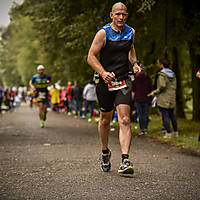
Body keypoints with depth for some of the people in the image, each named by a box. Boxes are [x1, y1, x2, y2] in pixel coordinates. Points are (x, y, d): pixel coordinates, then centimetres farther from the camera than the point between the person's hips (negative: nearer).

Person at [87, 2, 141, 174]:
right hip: (105, 81, -2)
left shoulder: (130, 32, 7)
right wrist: (103, 73, -21)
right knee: (105, 120, 12)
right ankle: (105, 152, 35)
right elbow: (91, 57, -6)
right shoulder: (103, 33, -6)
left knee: (125, 120, -13)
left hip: (123, 82, 2)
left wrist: (134, 62, 9)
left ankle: (125, 160, -18)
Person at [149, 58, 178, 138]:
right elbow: (174, 86, 10)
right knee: (172, 115, 16)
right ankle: (175, 131, 21)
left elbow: (162, 86, -21)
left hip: (163, 99, -7)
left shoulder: (162, 74, -12)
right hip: (172, 99, 8)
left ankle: (168, 133, -3)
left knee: (165, 116, -3)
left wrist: (155, 92, -10)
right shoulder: (173, 74, 10)